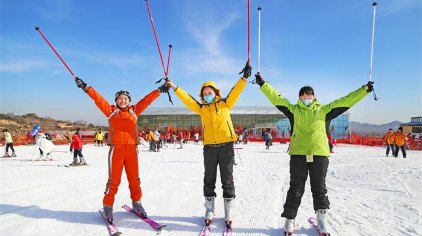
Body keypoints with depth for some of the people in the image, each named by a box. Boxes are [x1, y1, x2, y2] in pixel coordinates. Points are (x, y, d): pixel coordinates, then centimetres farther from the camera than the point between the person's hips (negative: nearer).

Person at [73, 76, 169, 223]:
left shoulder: (134, 111, 11)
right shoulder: (111, 111, 7)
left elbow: (147, 100, 13)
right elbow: (98, 98, 3)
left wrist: (160, 90, 14)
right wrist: (85, 87, -2)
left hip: (131, 149, 2)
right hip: (116, 149, -2)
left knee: (134, 179, 10)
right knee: (114, 180, 0)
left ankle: (136, 203, 26)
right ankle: (108, 207, 14)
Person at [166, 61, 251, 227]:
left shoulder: (225, 104, 6)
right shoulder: (201, 108, 9)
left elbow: (235, 91, -2)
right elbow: (187, 99, 8)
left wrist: (244, 78, -13)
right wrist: (174, 87, 4)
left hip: (226, 146, -2)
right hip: (209, 148, 2)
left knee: (227, 180, 5)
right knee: (209, 180, 9)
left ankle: (228, 212, 17)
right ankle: (209, 211, 23)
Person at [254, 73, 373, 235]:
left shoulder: (323, 110, 11)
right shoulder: (293, 109, 8)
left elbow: (346, 101, 12)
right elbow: (276, 98, 5)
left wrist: (364, 90, 11)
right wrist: (263, 84, 0)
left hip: (319, 154, 2)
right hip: (298, 154, -1)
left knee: (319, 188, 13)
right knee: (296, 189, 5)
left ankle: (322, 220, 28)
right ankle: (289, 220, 17)